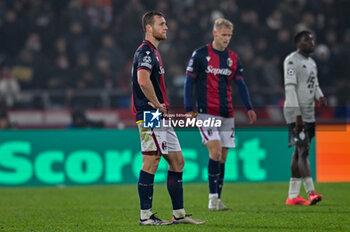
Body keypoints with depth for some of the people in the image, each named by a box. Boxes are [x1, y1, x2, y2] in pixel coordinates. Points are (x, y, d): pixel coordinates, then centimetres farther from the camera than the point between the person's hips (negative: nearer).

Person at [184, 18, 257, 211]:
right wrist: (189, 109, -8)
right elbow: (189, 81, -1)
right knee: (215, 152, -17)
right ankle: (213, 198, -14)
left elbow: (240, 84, 11)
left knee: (222, 157, 4)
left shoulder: (233, 58, 11)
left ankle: (217, 200, 9)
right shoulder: (200, 55, -3)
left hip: (227, 115, 5)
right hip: (206, 113, -5)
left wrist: (249, 108, -1)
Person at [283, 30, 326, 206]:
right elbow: (290, 87, -16)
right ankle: (311, 192, -23)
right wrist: (298, 115, -21)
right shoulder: (292, 60, -10)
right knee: (303, 151, -15)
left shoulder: (311, 62, 18)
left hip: (309, 113, 9)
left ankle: (292, 196, 13)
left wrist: (320, 96, -3)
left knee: (299, 152, 10)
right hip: (295, 113, -9)